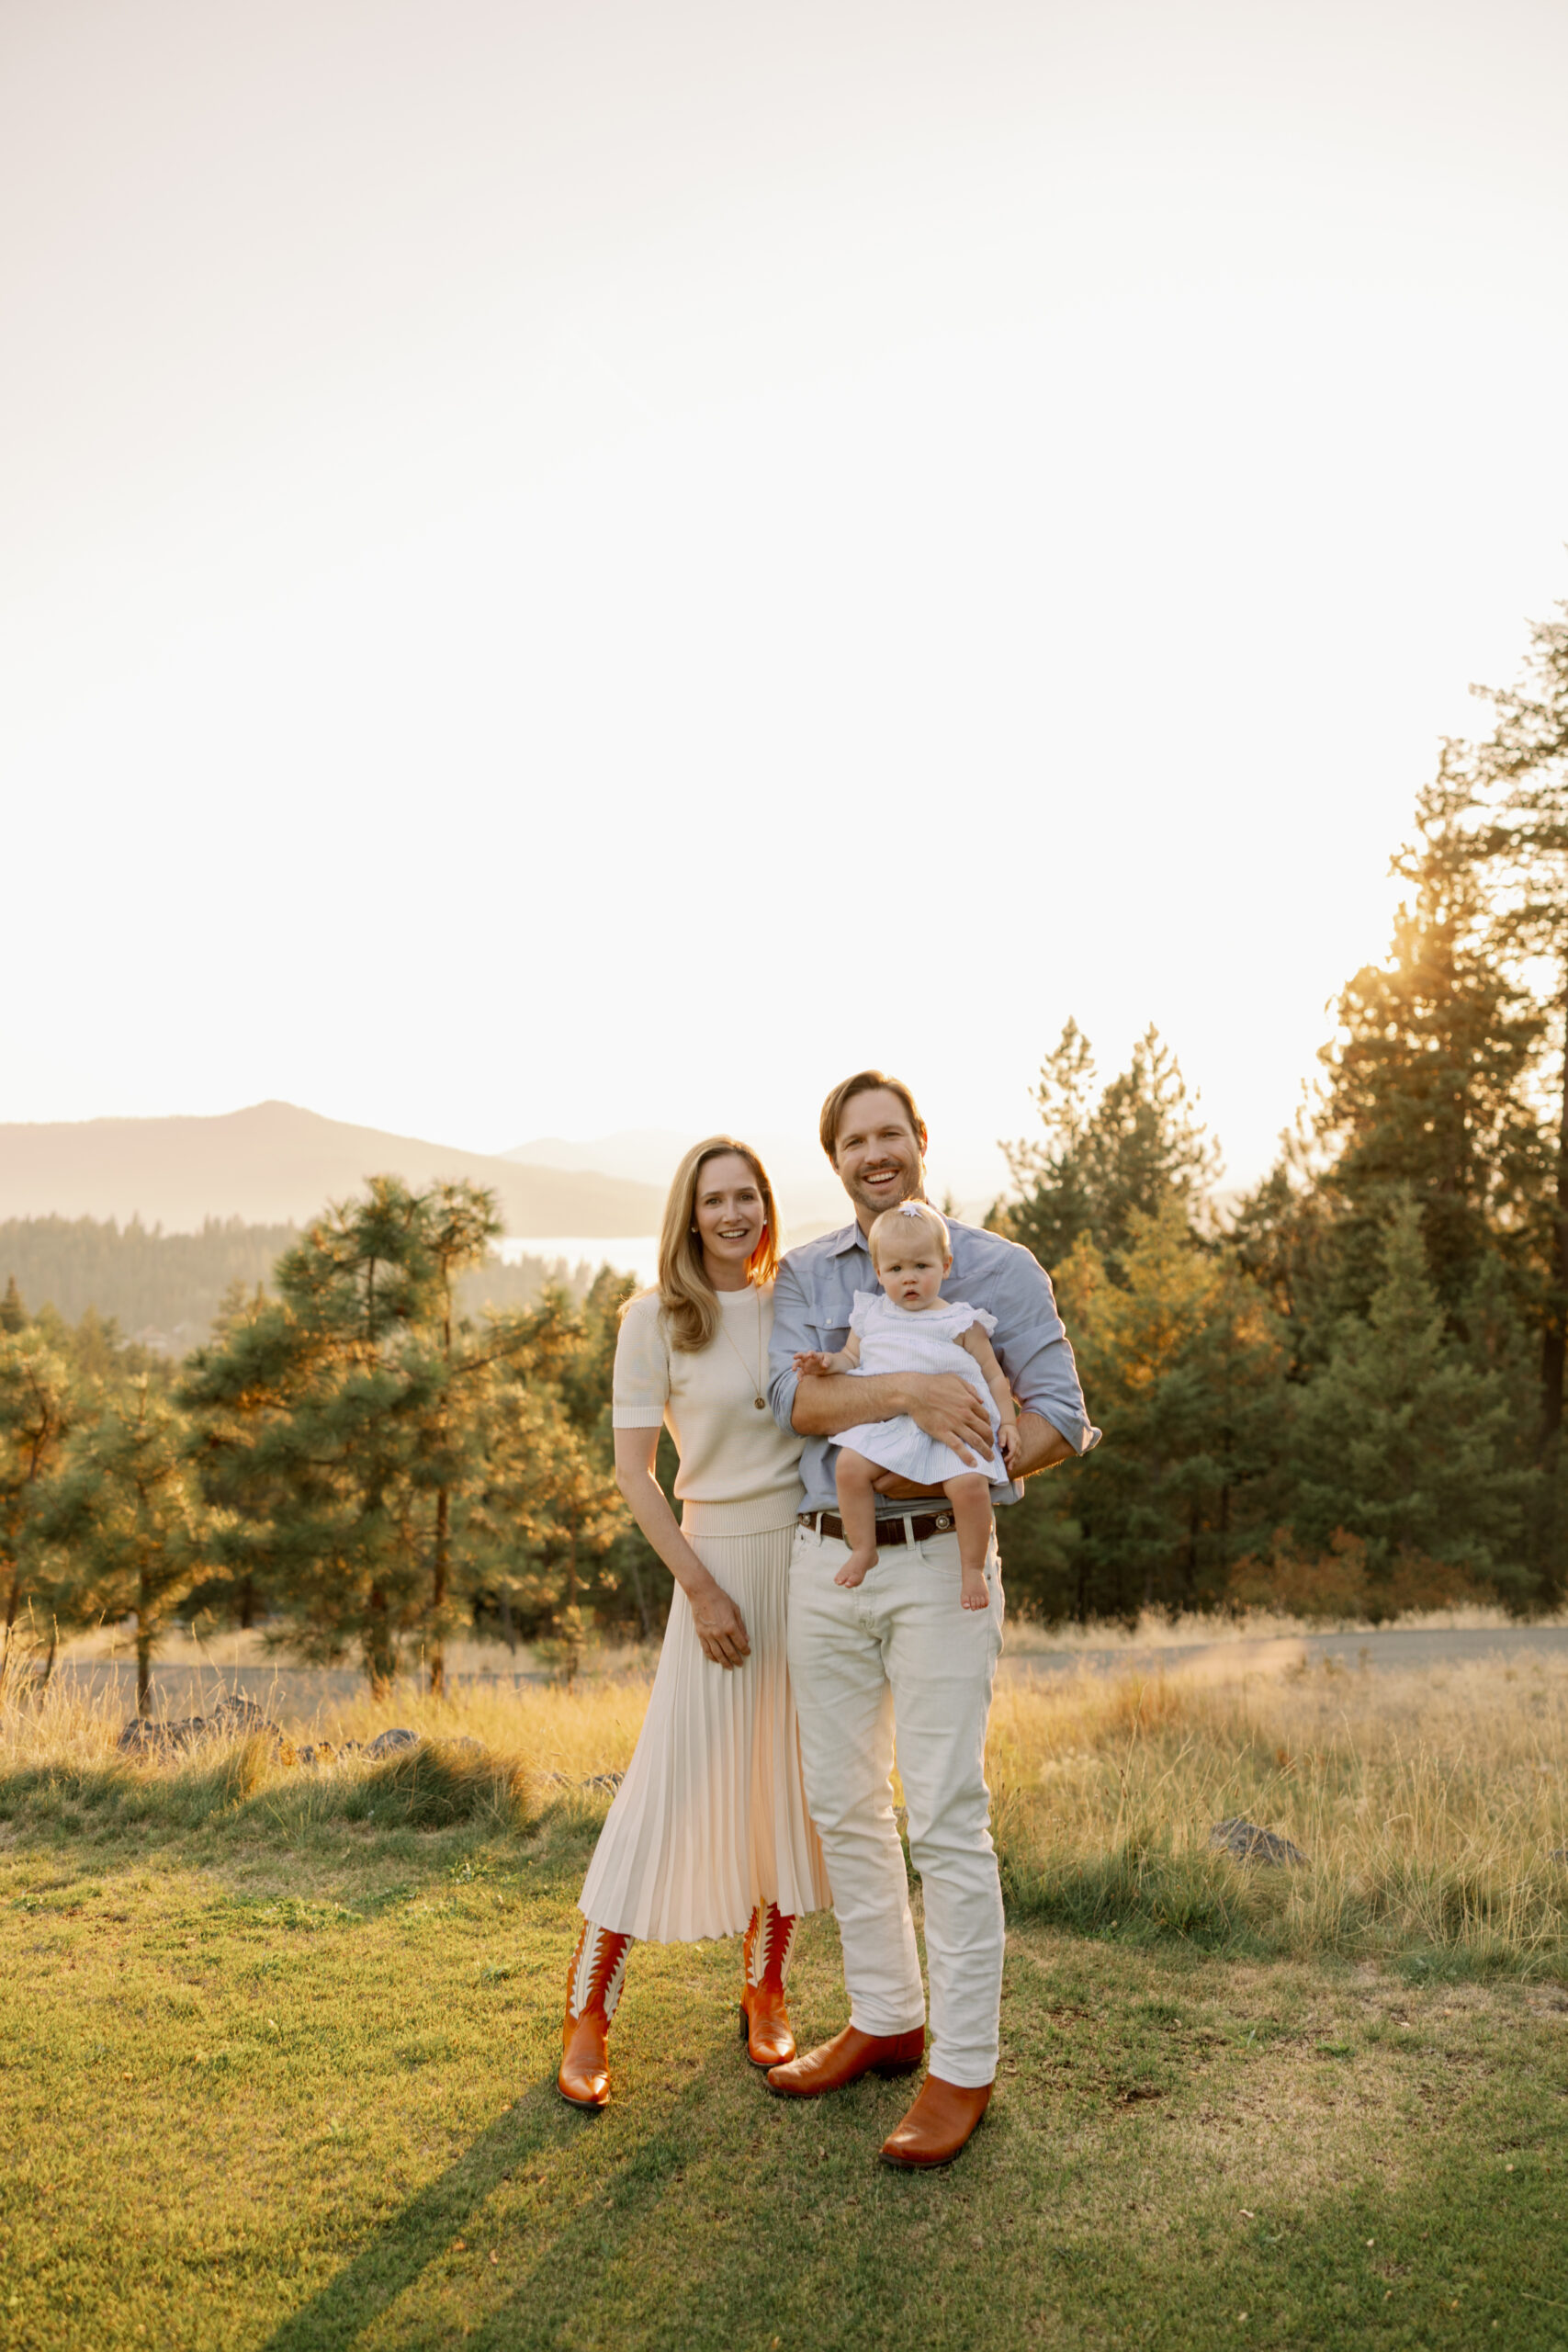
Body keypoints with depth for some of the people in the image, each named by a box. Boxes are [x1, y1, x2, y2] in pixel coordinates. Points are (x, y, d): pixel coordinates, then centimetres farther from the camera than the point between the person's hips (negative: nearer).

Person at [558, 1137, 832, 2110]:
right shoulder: (655, 1319, -5)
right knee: (678, 1775, -3)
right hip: (721, 1558, -4)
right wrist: (702, 1589, -12)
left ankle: (766, 1990, 28)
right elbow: (633, 1471, -6)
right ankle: (589, 2012, 13)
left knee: (792, 1776, 10)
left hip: (815, 1552, 4)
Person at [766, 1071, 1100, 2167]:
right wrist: (909, 1388, -26)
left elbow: (1061, 1417, -3)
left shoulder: (998, 1268, 0)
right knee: (844, 1806, 13)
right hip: (825, 1561, 5)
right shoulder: (805, 1274, 8)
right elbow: (797, 1399, -9)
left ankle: (964, 2067, 11)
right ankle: (886, 2020, 31)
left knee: (947, 1818, -3)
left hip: (939, 1562, -4)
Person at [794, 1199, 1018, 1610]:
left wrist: (1007, 1422, -2)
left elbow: (993, 1376, 9)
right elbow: (852, 1357, 22)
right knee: (849, 1466, -22)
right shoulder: (871, 1315, 15)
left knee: (968, 1482, -27)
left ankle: (972, 1568, -5)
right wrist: (828, 1362, 0)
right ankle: (863, 1550, -2)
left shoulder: (962, 1323, 6)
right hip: (887, 1422, 3)